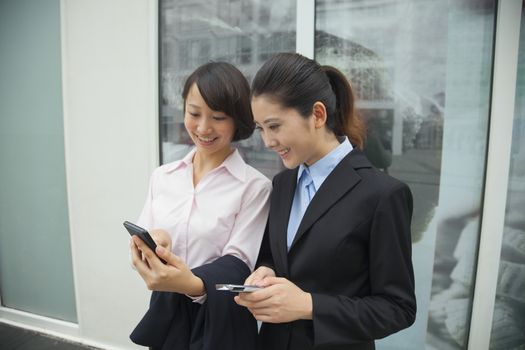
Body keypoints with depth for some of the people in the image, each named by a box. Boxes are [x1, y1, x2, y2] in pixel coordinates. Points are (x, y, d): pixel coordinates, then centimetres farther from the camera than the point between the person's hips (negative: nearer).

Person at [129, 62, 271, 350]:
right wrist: (151, 243, -21)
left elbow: (238, 263, -17)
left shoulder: (255, 186, -13)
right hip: (166, 314, 4)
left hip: (222, 322, -3)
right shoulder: (162, 176, 1)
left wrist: (194, 284, -36)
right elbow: (141, 246, 2)